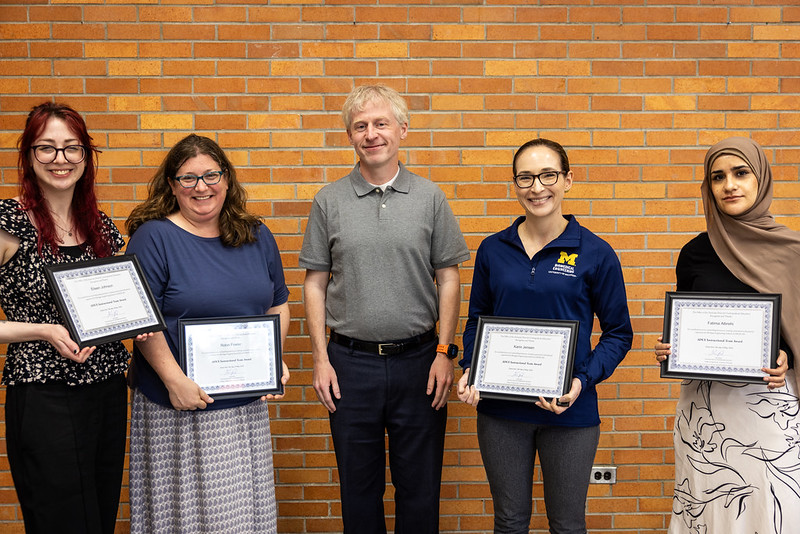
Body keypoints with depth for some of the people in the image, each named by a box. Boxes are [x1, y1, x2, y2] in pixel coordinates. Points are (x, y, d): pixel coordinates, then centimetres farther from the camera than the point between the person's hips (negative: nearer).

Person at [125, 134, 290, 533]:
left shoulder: (257, 238, 7)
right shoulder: (153, 237, -8)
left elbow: (278, 305, 14)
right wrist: (173, 378, -19)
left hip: (247, 406, 4)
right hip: (176, 408, -4)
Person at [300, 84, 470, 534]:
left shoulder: (430, 198, 3)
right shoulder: (330, 201, 3)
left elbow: (449, 280, 3)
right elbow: (315, 284, 5)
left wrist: (445, 352, -4)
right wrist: (321, 358, -2)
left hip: (418, 361, 0)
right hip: (351, 362, 1)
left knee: (420, 487, 10)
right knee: (359, 487, 13)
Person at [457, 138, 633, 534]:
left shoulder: (595, 253, -6)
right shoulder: (492, 250, 2)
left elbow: (619, 333, -1)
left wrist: (584, 380, -17)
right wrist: (469, 370, -6)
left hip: (570, 412, -2)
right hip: (500, 410, 2)